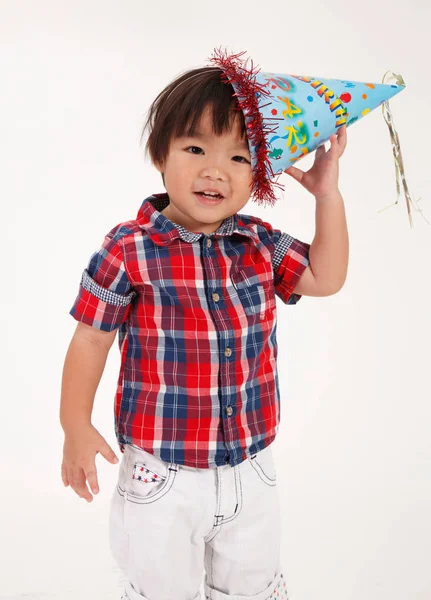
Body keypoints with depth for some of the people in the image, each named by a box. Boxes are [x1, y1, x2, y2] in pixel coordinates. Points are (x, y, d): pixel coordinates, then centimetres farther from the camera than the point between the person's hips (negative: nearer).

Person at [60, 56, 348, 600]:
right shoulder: (128, 250, -15)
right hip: (161, 474, -4)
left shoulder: (262, 244, -2)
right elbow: (91, 339, -9)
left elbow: (326, 278, 4)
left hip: (251, 468, 4)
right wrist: (76, 427, -13)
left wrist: (327, 193, -2)